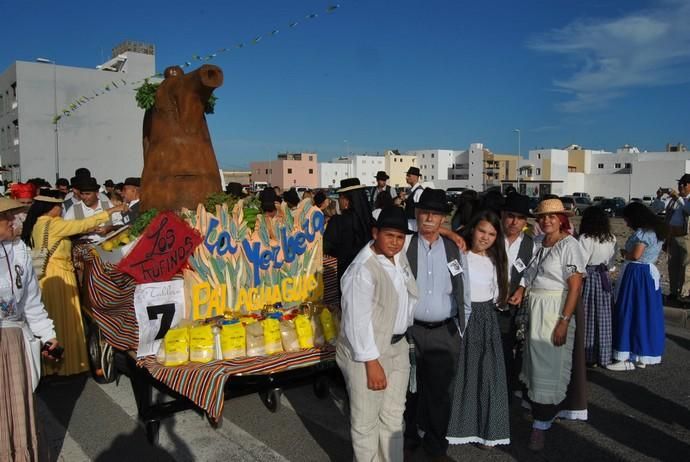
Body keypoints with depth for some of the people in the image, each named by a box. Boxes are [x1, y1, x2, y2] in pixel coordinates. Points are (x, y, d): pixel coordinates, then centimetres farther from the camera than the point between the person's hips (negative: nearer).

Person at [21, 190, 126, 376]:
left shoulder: (37, 224, 8)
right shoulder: (53, 224, -18)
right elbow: (83, 224, -20)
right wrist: (112, 211, -18)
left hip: (46, 276, 9)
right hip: (58, 276, -9)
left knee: (51, 320, 16)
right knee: (63, 320, 1)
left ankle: (51, 362, 26)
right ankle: (65, 363, 10)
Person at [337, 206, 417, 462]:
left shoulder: (400, 255, 0)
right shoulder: (362, 270, -25)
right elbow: (358, 322, -23)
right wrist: (372, 363, -20)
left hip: (398, 346, 8)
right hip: (367, 352, -8)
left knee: (393, 415, 20)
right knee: (366, 420, 6)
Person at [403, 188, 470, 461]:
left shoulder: (454, 249, 4)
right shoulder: (404, 247, -5)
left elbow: (464, 293, 10)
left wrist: (462, 326, 9)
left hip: (445, 333, 2)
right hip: (410, 330, -2)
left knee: (441, 392, 11)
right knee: (408, 390, 11)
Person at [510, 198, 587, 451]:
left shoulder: (569, 245, -12)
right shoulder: (536, 242, 6)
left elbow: (575, 287, -16)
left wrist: (564, 321, -21)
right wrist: (520, 291, -4)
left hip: (556, 310, -6)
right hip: (532, 309, 6)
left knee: (549, 366, 2)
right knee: (535, 363, 15)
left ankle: (541, 425, 14)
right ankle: (545, 411, 34)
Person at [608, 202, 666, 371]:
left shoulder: (642, 232, -15)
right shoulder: (655, 231, 15)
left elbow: (635, 255, -20)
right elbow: (646, 254, 14)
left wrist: (624, 252, -2)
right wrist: (628, 253, 6)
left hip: (636, 275, -10)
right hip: (650, 273, 10)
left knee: (631, 313, -5)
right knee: (645, 314, 13)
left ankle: (629, 359, -1)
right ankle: (643, 356, 21)